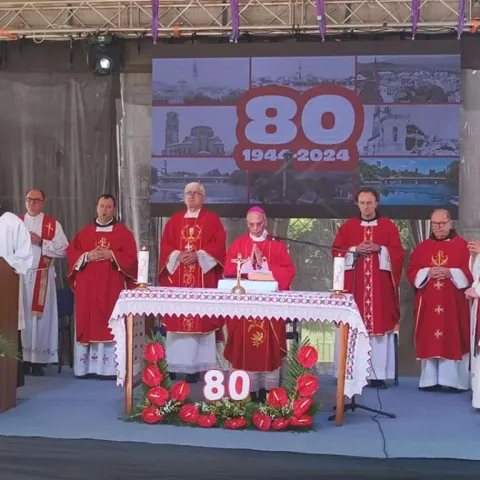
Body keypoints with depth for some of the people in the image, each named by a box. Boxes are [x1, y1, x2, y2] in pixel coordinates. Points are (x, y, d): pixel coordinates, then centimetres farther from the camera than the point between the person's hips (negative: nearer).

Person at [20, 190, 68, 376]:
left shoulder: (52, 224, 6)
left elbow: (63, 249, -2)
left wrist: (41, 242, -11)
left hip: (42, 277, -2)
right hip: (20, 275, 2)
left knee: (41, 316, -3)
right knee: (21, 316, -1)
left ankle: (38, 361, 1)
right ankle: (22, 359, 4)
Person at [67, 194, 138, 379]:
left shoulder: (123, 232, 5)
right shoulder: (85, 232, 12)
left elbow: (131, 256, -3)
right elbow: (71, 252, 7)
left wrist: (111, 255, -15)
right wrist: (88, 255, -10)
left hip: (112, 286, -2)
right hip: (88, 286, 3)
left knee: (111, 325, -4)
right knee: (88, 324, 2)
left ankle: (111, 367, -2)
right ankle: (86, 367, 7)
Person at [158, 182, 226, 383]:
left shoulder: (212, 220, 6)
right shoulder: (174, 220, 14)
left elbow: (219, 244, -5)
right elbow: (165, 244, 7)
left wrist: (198, 255, -16)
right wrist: (178, 255, -12)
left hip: (203, 278, -2)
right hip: (177, 277, 3)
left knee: (200, 319, -5)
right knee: (176, 318, 1)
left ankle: (195, 366, -3)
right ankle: (174, 364, 6)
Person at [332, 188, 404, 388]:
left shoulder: (389, 227, 8)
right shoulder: (347, 227, 9)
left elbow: (398, 253, 2)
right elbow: (336, 252, 4)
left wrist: (379, 249, -13)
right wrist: (355, 250, -12)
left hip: (380, 285, 0)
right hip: (353, 285, 0)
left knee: (379, 325, -2)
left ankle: (378, 374, 1)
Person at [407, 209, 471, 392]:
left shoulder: (462, 245, 4)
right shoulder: (422, 247, 11)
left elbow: (470, 271, -3)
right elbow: (411, 272, 6)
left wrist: (450, 273, -17)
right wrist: (427, 273, -12)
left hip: (453, 303, -2)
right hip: (428, 304, 2)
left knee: (453, 340, -3)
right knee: (429, 340, 2)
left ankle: (454, 380, 2)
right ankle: (431, 380, 6)